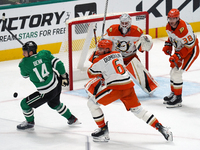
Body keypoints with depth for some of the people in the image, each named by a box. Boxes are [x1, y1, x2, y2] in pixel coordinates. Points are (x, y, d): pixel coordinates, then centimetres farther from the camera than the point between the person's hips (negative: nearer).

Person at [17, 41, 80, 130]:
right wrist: (64, 76, 6)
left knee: (25, 104, 10)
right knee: (55, 104, 36)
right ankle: (72, 119, 48)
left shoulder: (25, 63, -19)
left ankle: (30, 122, 33)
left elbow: (24, 75, 2)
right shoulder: (44, 54, -7)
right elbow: (58, 64, -8)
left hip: (47, 93, -7)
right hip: (57, 85, 7)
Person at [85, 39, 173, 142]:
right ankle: (161, 128, 10)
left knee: (91, 102, 1)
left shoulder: (100, 60, -3)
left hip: (116, 88, -7)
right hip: (128, 85, 7)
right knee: (138, 110, 18)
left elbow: (91, 74, 11)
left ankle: (103, 131, 4)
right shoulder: (117, 54, 18)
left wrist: (94, 59, 22)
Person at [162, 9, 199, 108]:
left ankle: (178, 99, -5)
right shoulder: (168, 26, -7)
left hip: (191, 50, -9)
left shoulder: (184, 28, -33)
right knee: (173, 71, 13)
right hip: (180, 49, 9)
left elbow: (189, 46, -28)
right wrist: (168, 46, 2)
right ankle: (173, 93, 31)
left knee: (177, 73, -15)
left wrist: (178, 56, -30)